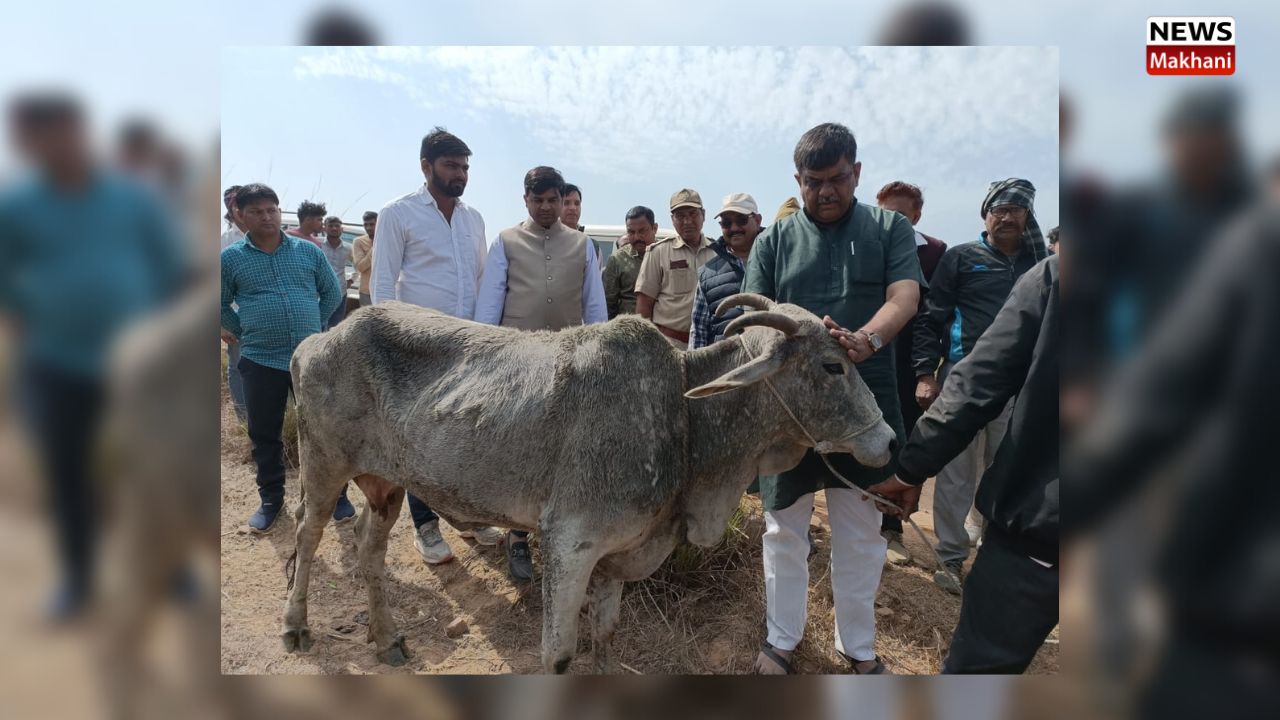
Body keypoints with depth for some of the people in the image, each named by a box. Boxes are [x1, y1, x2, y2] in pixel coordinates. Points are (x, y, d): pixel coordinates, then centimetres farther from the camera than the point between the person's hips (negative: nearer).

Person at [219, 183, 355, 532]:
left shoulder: (308, 251, 4)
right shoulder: (230, 258, 1)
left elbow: (333, 293, 14)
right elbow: (220, 305, 13)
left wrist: (311, 326, 10)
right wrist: (245, 333, 6)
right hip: (260, 361, 0)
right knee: (265, 435, 10)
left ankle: (336, 494, 19)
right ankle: (270, 499, 26)